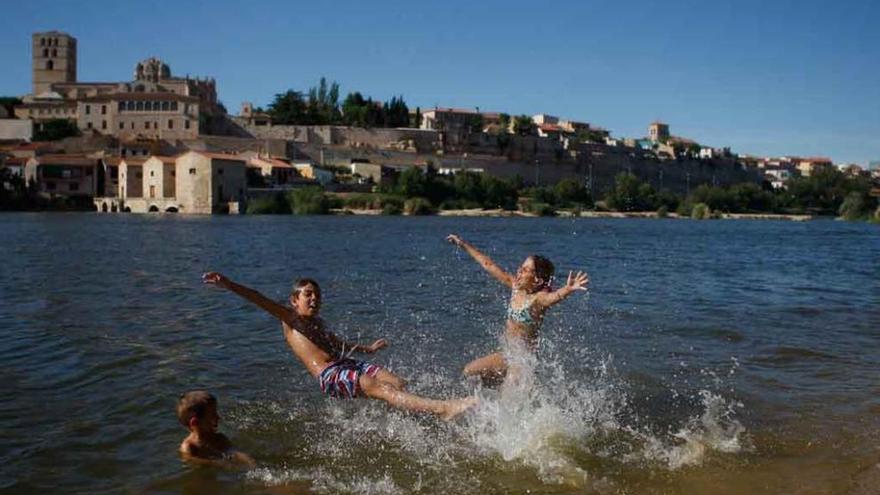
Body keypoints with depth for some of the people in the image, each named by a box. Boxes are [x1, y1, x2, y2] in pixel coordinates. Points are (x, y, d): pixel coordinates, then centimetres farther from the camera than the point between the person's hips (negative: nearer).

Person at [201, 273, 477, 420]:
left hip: (348, 365, 9)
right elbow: (259, 299, -2)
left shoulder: (317, 323, 32)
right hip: (329, 376, -9)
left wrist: (367, 348, 59)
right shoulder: (289, 318, 11)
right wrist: (228, 285, -13)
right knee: (376, 386, -30)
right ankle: (441, 408, -45)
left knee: (395, 382, -17)